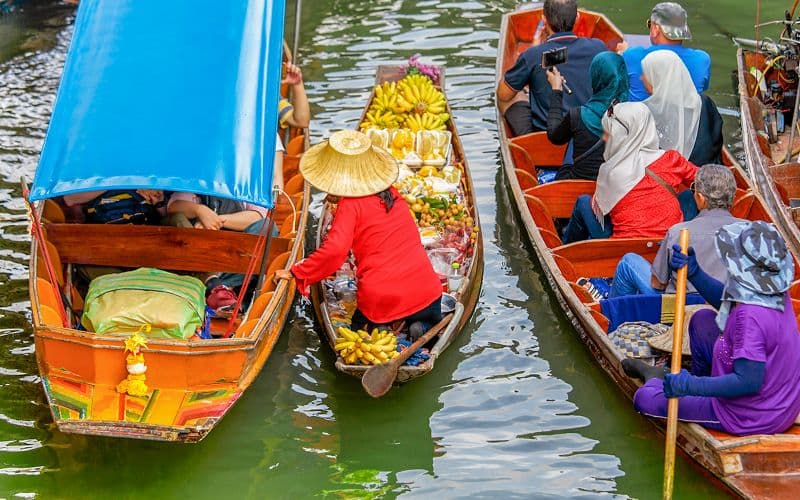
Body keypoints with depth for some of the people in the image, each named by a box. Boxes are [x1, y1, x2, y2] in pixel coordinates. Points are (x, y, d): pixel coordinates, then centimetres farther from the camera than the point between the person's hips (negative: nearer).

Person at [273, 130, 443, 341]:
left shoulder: (350, 204, -8)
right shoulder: (391, 193, 11)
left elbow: (334, 250, -18)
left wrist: (296, 272, -8)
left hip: (379, 299, -3)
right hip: (425, 291, 3)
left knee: (360, 326, 32)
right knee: (430, 321, 35)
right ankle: (420, 328, 1)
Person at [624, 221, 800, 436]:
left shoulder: (750, 315, -32)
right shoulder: (777, 294, -5)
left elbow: (748, 382, -33)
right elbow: (726, 301, 12)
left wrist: (690, 386, -27)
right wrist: (694, 272, -2)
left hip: (750, 421, -9)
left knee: (644, 398, 1)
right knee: (702, 320, 16)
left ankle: (656, 380, 36)